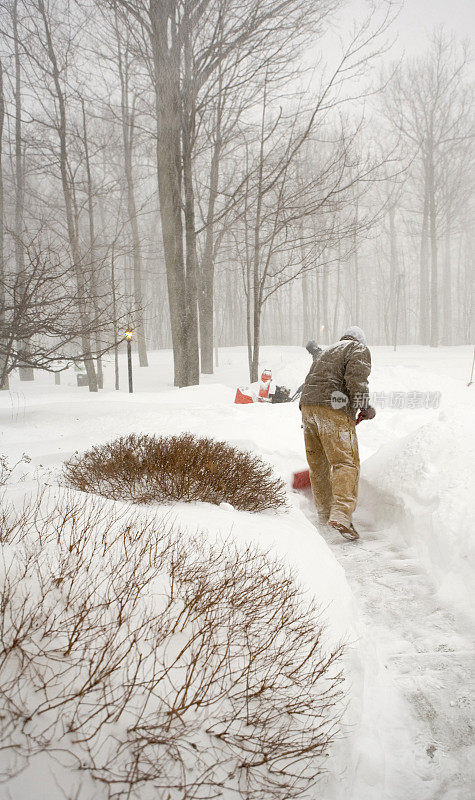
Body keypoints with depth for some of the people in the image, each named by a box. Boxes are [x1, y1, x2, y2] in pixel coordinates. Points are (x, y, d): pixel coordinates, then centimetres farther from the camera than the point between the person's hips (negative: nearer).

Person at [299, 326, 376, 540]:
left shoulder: (324, 352, 32)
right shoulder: (359, 349, 10)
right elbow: (356, 379, -10)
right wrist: (365, 408, 1)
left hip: (307, 407, 7)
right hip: (334, 410, -7)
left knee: (318, 465, 15)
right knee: (346, 462, -9)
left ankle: (324, 514, 26)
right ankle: (341, 515, -23)